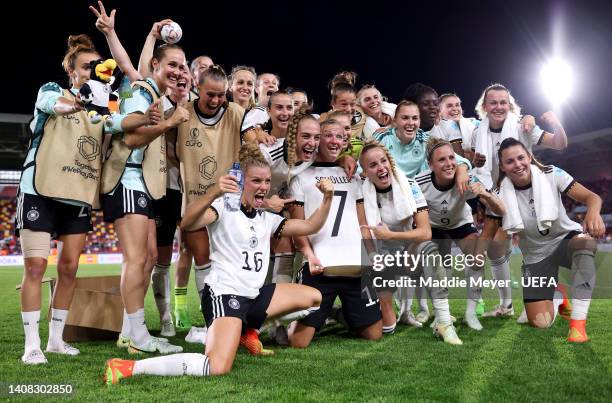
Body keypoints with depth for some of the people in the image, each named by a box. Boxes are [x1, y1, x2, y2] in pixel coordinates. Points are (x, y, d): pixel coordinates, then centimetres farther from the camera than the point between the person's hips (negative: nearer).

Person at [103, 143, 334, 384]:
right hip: (224, 293, -8)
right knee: (218, 368, -28)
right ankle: (129, 368, -20)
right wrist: (214, 192, -42)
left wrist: (327, 198, -1)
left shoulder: (266, 219, 16)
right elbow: (187, 224, -26)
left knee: (314, 297, 13)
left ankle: (249, 330, 17)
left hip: (254, 295, 8)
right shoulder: (224, 207, -6)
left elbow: (309, 227, 14)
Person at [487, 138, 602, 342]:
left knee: (585, 241, -40)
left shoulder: (551, 174, -15)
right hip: (536, 256, 1)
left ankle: (578, 322, -30)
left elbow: (592, 197, -16)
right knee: (540, 322, -12)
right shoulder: (501, 195, -13)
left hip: (565, 239, -1)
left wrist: (594, 212, -40)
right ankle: (556, 295, 27)